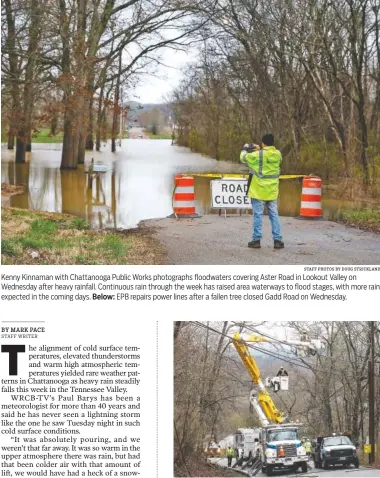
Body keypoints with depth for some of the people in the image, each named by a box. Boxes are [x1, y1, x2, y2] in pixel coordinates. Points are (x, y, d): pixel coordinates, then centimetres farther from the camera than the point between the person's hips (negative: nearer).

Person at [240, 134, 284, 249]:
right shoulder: (278, 154, 0)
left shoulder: (258, 155, -14)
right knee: (274, 215, 7)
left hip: (259, 191, -4)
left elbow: (243, 158, -1)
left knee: (258, 215, 1)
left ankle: (256, 240, 3)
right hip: (272, 191, 4)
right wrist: (260, 150, 21)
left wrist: (245, 149, 19)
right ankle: (277, 240, 5)